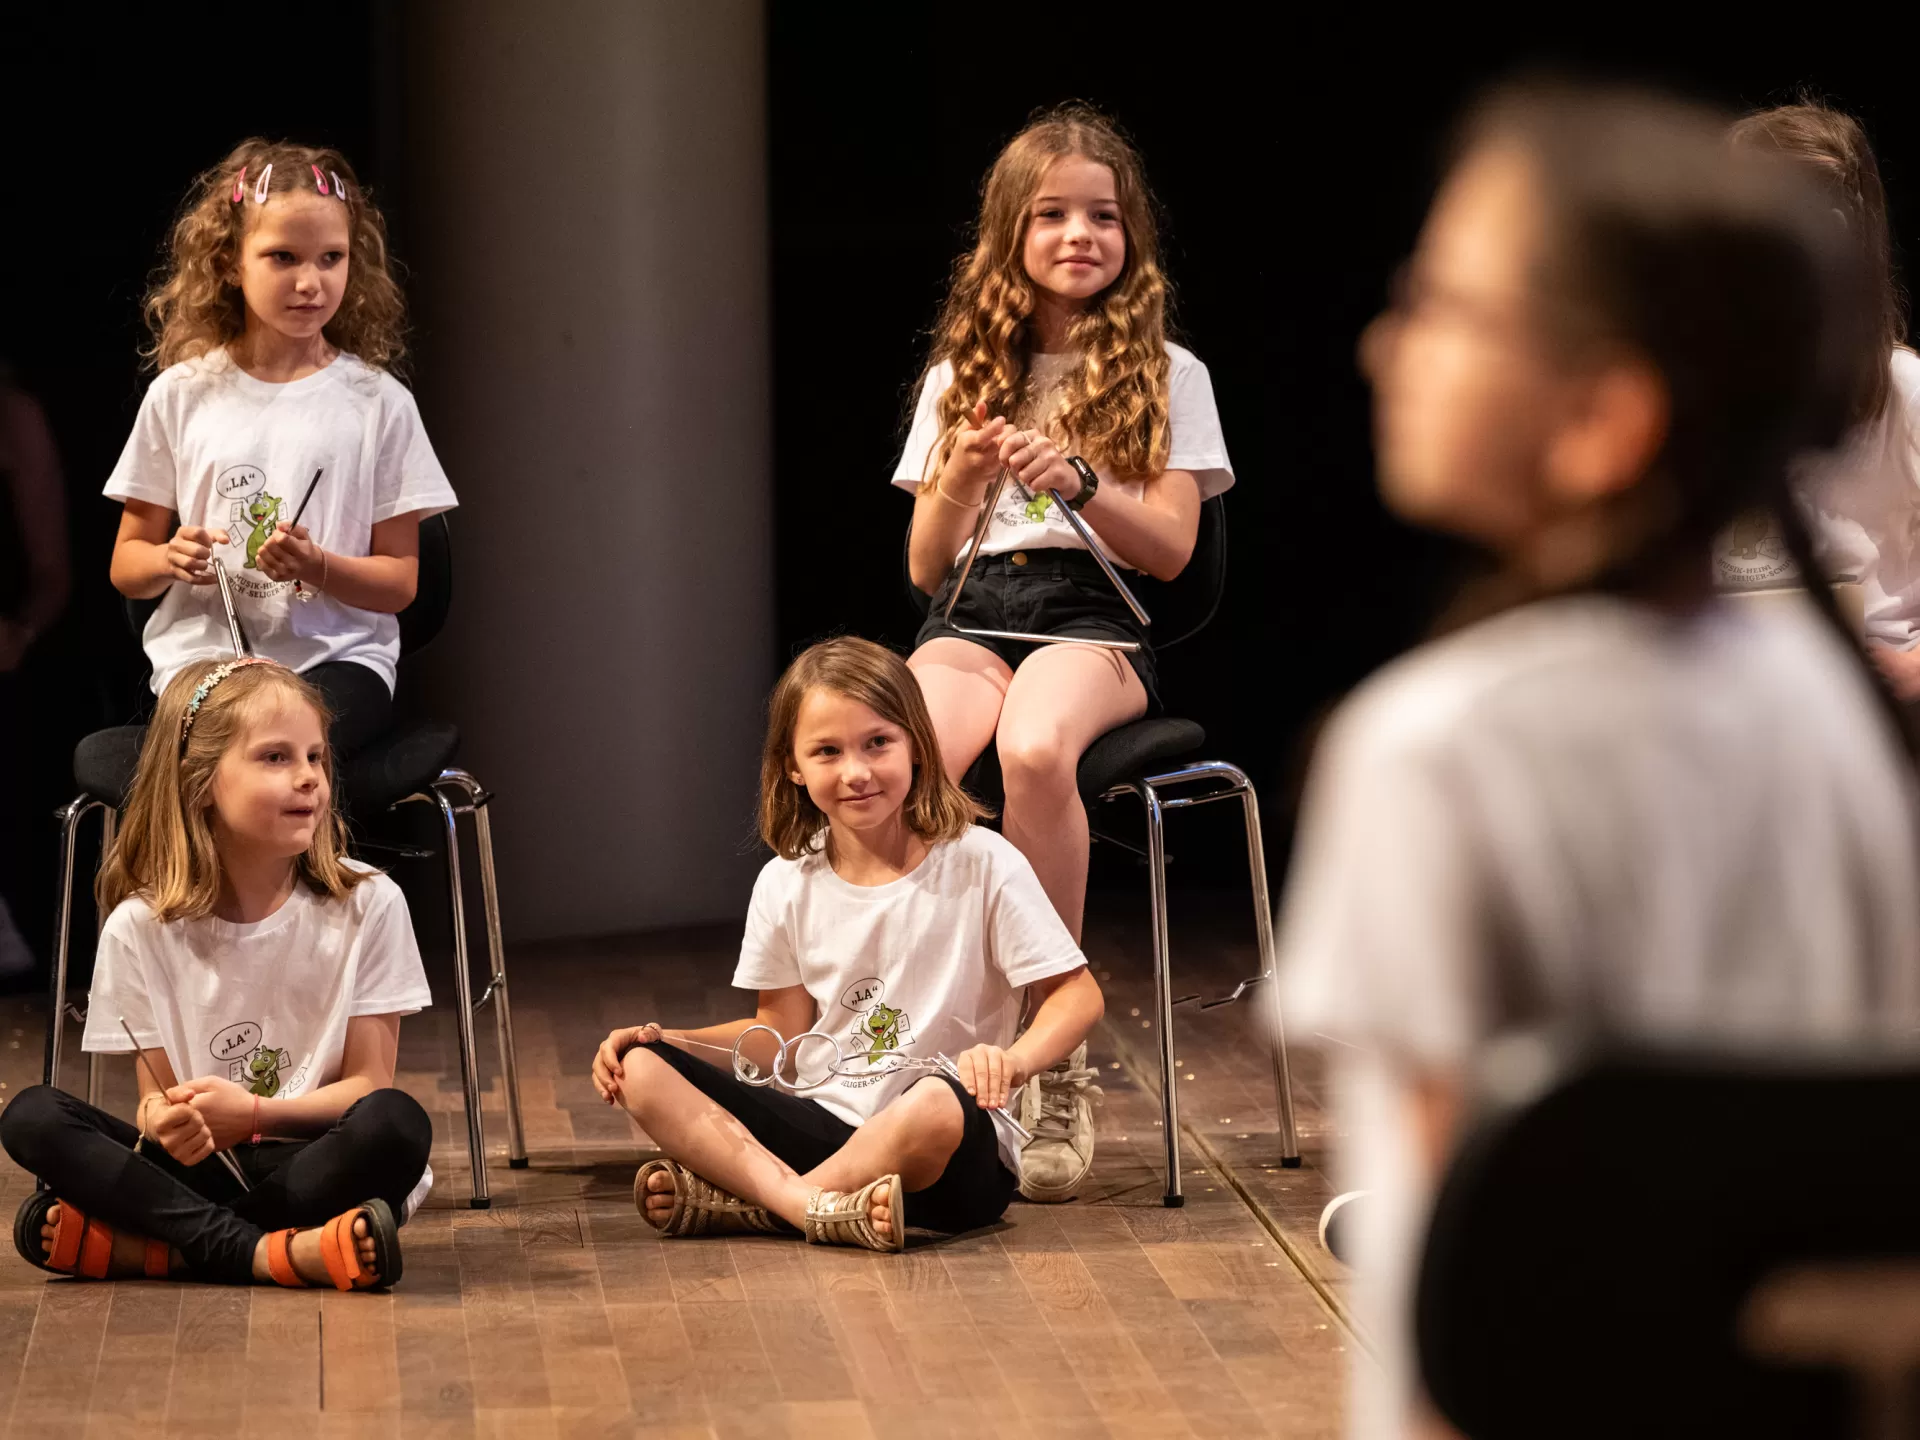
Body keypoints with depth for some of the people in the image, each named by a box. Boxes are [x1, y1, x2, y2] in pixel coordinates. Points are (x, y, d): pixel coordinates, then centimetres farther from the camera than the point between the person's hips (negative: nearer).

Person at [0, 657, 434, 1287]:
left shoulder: (367, 904, -4)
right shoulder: (140, 927, 0)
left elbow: (368, 1082, -3)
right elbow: (157, 1092, 2)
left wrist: (254, 1113, -20)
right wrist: (164, 1120, -24)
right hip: (204, 1165, 1)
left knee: (396, 1125, -34)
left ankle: (132, 1244, -28)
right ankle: (261, 1254, -30)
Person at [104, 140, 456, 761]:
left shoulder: (376, 402, 6)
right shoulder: (182, 395, 9)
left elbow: (400, 581, 6)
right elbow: (126, 563, 15)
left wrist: (317, 567, -14)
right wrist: (171, 559, -9)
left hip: (336, 657, -1)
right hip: (201, 651, 1)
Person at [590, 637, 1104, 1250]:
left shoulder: (980, 864, -6)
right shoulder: (786, 885, 7)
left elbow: (1076, 992, -5)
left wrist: (1014, 1058, -25)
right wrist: (662, 1038, 0)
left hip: (958, 1154, -5)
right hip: (821, 1125, 5)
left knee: (937, 1106, -41)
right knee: (642, 1070, -14)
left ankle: (741, 1202, -22)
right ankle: (817, 1208, -32)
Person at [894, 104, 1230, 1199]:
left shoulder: (1166, 375, 10)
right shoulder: (961, 376, 16)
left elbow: (1171, 549, 0)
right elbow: (925, 568, 13)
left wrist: (1080, 482, -17)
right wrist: (959, 484, -8)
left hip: (1097, 618, -2)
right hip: (972, 616, 2)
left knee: (1034, 750, -39)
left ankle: (1056, 1068, -29)